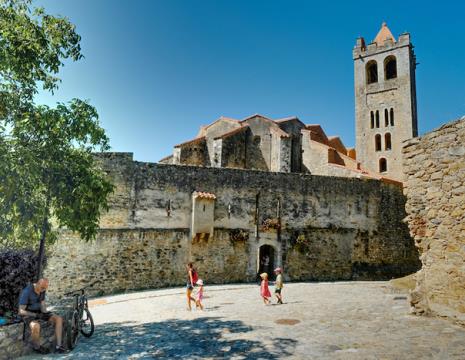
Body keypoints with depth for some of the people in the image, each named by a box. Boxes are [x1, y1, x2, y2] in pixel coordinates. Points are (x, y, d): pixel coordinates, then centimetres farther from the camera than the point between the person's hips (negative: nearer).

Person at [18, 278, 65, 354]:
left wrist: (45, 313, -18)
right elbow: (21, 311, -21)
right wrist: (36, 315, -28)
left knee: (59, 319, -14)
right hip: (28, 314, -6)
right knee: (36, 326, -39)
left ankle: (58, 346, -13)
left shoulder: (42, 290, -5)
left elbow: (42, 305, 3)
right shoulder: (26, 292, -26)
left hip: (39, 312, 6)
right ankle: (36, 347, -9)